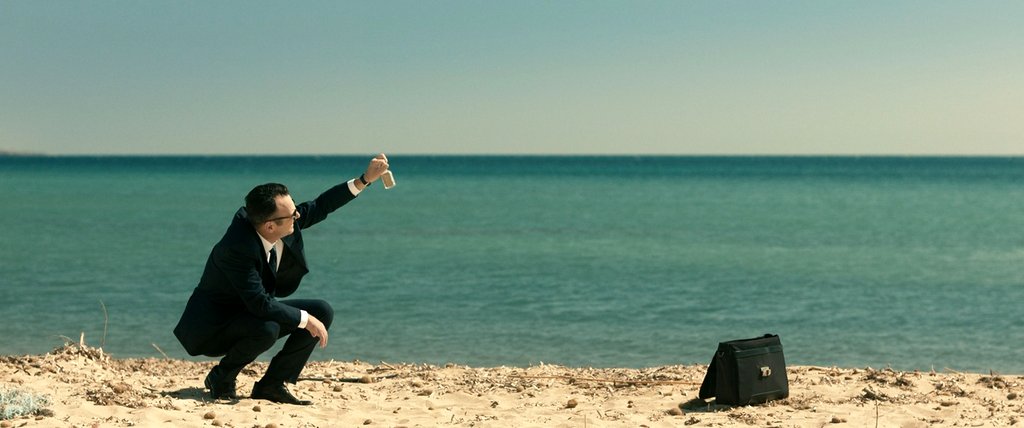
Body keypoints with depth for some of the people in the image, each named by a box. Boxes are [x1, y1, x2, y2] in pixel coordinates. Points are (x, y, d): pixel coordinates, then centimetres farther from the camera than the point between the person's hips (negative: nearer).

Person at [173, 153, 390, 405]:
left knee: (322, 312, -3)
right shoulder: (236, 249, -34)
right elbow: (260, 304, -34)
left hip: (252, 314, 9)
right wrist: (305, 319, -26)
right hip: (214, 326, -9)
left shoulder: (268, 218, -11)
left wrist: (365, 180, -5)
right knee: (267, 329, -38)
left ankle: (271, 384, 1)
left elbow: (319, 207, 2)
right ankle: (221, 378, -9)